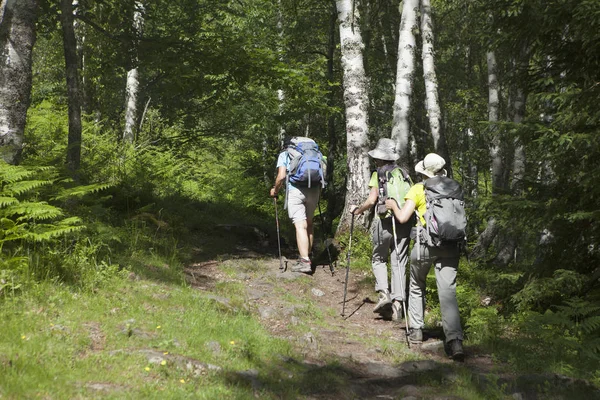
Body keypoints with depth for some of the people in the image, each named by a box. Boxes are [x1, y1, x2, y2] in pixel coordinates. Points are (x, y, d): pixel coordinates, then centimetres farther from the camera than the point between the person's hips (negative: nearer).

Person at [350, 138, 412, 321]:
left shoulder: (378, 174, -1)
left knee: (379, 259, 14)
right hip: (403, 222, 3)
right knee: (399, 262, 6)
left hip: (384, 222, -3)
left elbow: (371, 200, -8)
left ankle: (384, 292, -6)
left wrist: (357, 210, 8)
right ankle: (397, 301, -3)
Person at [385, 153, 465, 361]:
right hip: (450, 245, 2)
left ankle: (416, 330, 25)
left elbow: (402, 217, 0)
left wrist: (393, 205, 18)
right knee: (448, 292, -5)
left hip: (426, 243, -2)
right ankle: (454, 340, -20)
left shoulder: (418, 189, 4)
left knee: (417, 287, 22)